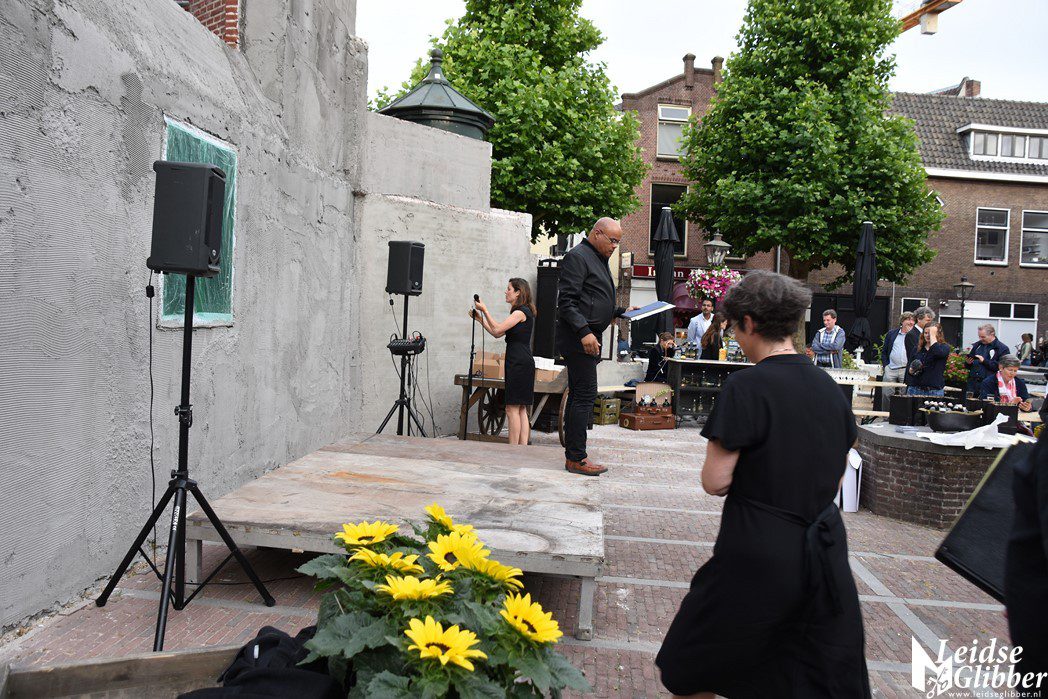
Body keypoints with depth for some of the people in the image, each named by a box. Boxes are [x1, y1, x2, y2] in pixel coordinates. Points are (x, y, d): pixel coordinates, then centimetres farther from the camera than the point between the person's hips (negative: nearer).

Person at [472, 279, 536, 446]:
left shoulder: (521, 311, -10)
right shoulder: (522, 311, 21)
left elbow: (497, 329, -16)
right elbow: (497, 333, 20)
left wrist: (484, 310, -9)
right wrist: (480, 318, 18)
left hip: (519, 363, -10)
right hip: (523, 364, 10)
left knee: (512, 408, -8)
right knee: (521, 410, 9)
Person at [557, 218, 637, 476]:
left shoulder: (599, 260, 24)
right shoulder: (577, 256, -8)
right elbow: (566, 301, -17)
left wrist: (622, 312, 17)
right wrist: (584, 331, -25)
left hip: (588, 339, 10)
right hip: (577, 339, -10)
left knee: (578, 395, 10)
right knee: (585, 394, -10)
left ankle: (573, 455, 15)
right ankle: (576, 458, -6)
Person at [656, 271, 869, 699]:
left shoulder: (745, 386, -16)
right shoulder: (829, 388, 4)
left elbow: (715, 481, -16)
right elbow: (837, 477, 13)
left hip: (757, 555, -6)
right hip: (824, 554, 6)